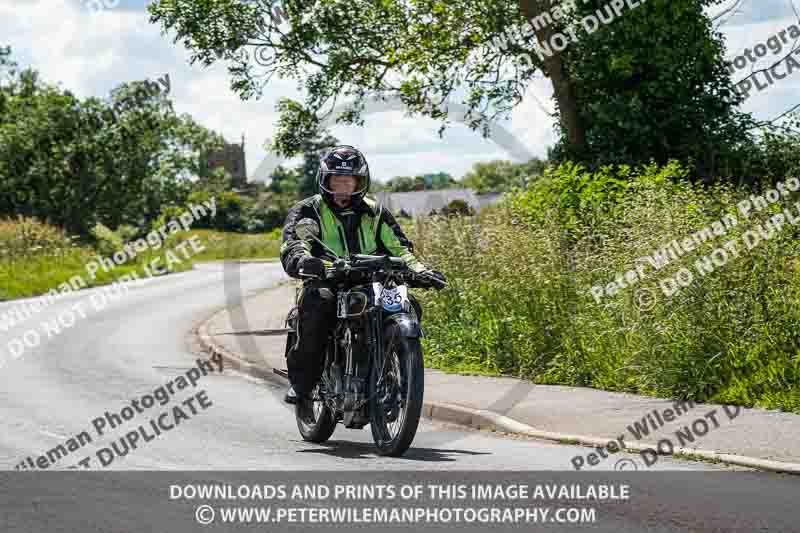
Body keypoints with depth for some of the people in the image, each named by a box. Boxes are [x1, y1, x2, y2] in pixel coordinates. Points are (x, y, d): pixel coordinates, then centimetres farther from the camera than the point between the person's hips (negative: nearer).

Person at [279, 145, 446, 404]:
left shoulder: (374, 212, 16)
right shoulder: (308, 210, 5)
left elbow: (398, 246, 14)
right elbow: (292, 240, -14)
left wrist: (420, 270, -6)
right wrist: (300, 260, -38)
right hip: (326, 282, -3)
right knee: (319, 300, -37)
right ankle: (302, 377, -26)